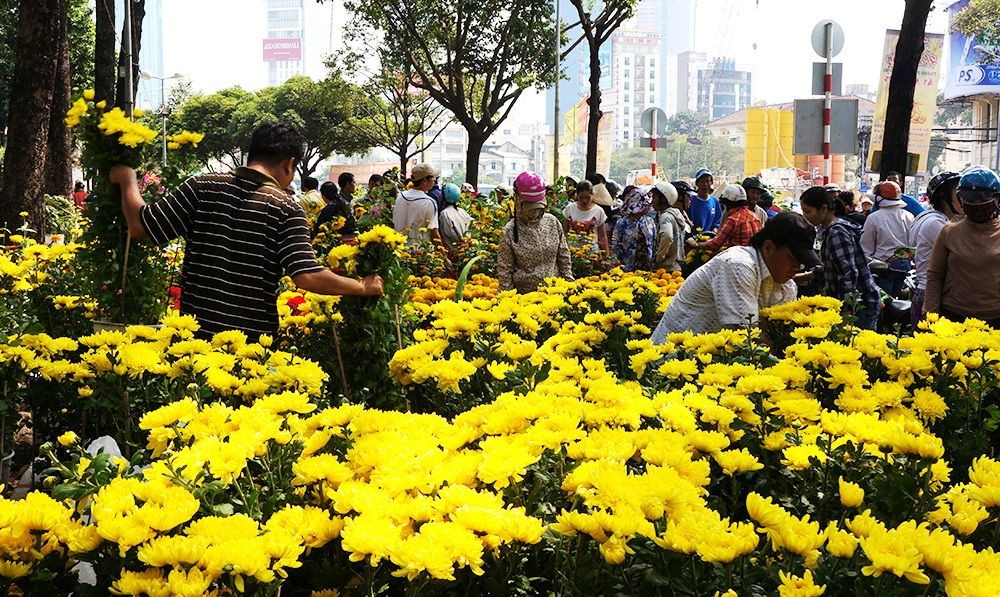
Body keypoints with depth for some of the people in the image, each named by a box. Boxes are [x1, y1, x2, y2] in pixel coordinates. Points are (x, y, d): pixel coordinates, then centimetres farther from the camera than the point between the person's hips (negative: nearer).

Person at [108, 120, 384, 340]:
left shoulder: (202, 187, -1)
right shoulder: (286, 207, -8)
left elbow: (140, 226, 0)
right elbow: (307, 277, -16)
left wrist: (128, 179, 18)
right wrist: (363, 287, -3)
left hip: (195, 334, 2)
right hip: (255, 340, -2)